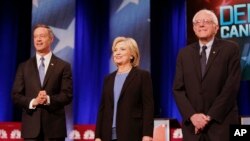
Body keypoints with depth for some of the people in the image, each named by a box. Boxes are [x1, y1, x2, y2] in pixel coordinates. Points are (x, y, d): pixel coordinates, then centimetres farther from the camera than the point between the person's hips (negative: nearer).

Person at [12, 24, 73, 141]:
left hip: (54, 126, -1)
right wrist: (32, 102, -13)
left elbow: (68, 95, -2)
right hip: (31, 126, 1)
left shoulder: (63, 66, 4)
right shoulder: (24, 67, 10)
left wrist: (49, 99, -19)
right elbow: (16, 95, 5)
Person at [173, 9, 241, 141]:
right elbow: (178, 89, 5)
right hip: (192, 125, 3)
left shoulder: (230, 49, 0)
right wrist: (192, 115, -10)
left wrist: (210, 116, -12)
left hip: (222, 123, -3)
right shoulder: (184, 53, 11)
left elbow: (232, 86, -7)